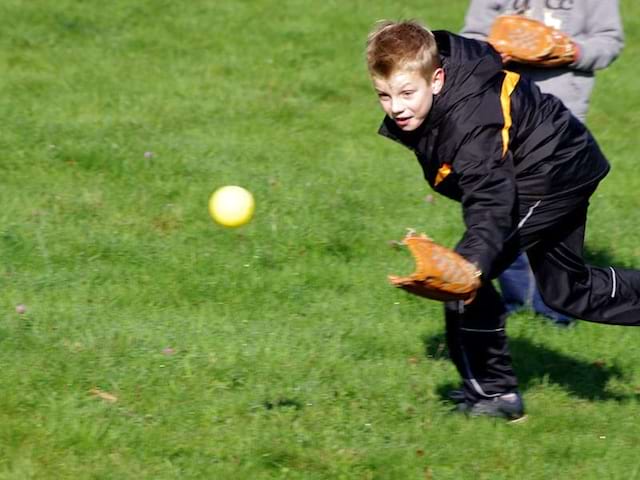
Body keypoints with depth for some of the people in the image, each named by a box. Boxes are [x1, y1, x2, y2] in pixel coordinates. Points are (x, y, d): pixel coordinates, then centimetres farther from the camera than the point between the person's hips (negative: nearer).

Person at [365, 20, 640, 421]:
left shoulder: (470, 123, -38)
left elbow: (490, 207, -46)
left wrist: (469, 265, -58)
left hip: (552, 174, -10)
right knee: (566, 289, 23)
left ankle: (494, 394, -5)